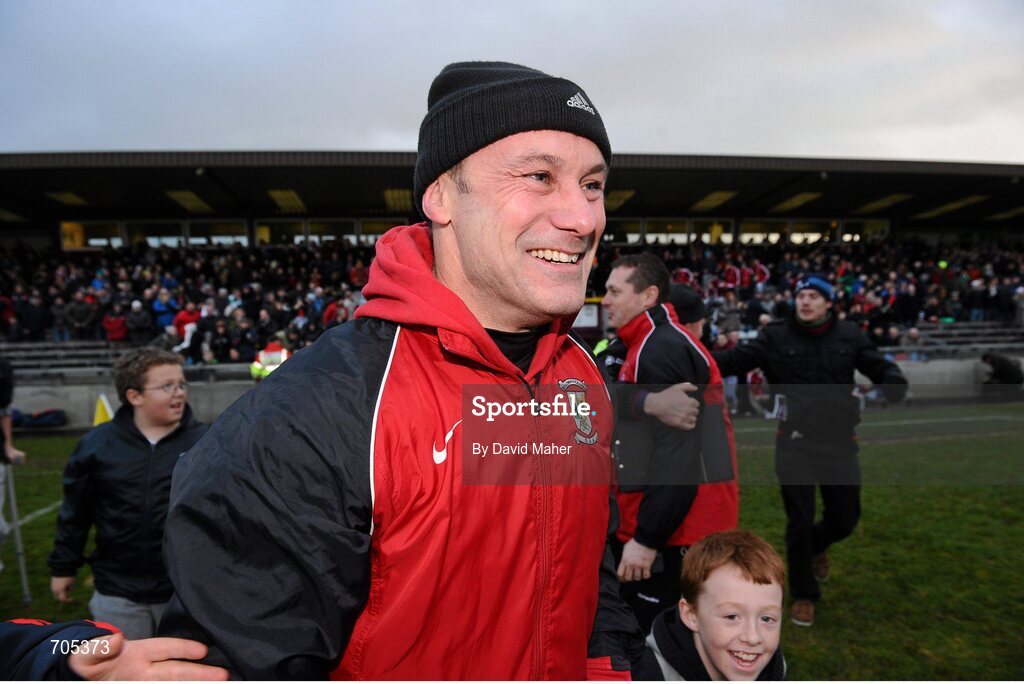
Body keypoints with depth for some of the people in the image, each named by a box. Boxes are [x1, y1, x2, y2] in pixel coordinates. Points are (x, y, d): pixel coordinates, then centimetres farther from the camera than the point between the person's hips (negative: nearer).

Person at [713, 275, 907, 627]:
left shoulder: (848, 335, 2)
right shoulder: (776, 336, -6)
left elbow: (880, 365, 3)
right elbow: (738, 359, -16)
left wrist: (894, 383, -21)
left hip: (839, 443, 3)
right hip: (795, 443, -2)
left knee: (845, 519, 14)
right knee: (799, 522, 4)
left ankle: (816, 546, 51)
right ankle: (803, 595, 26)